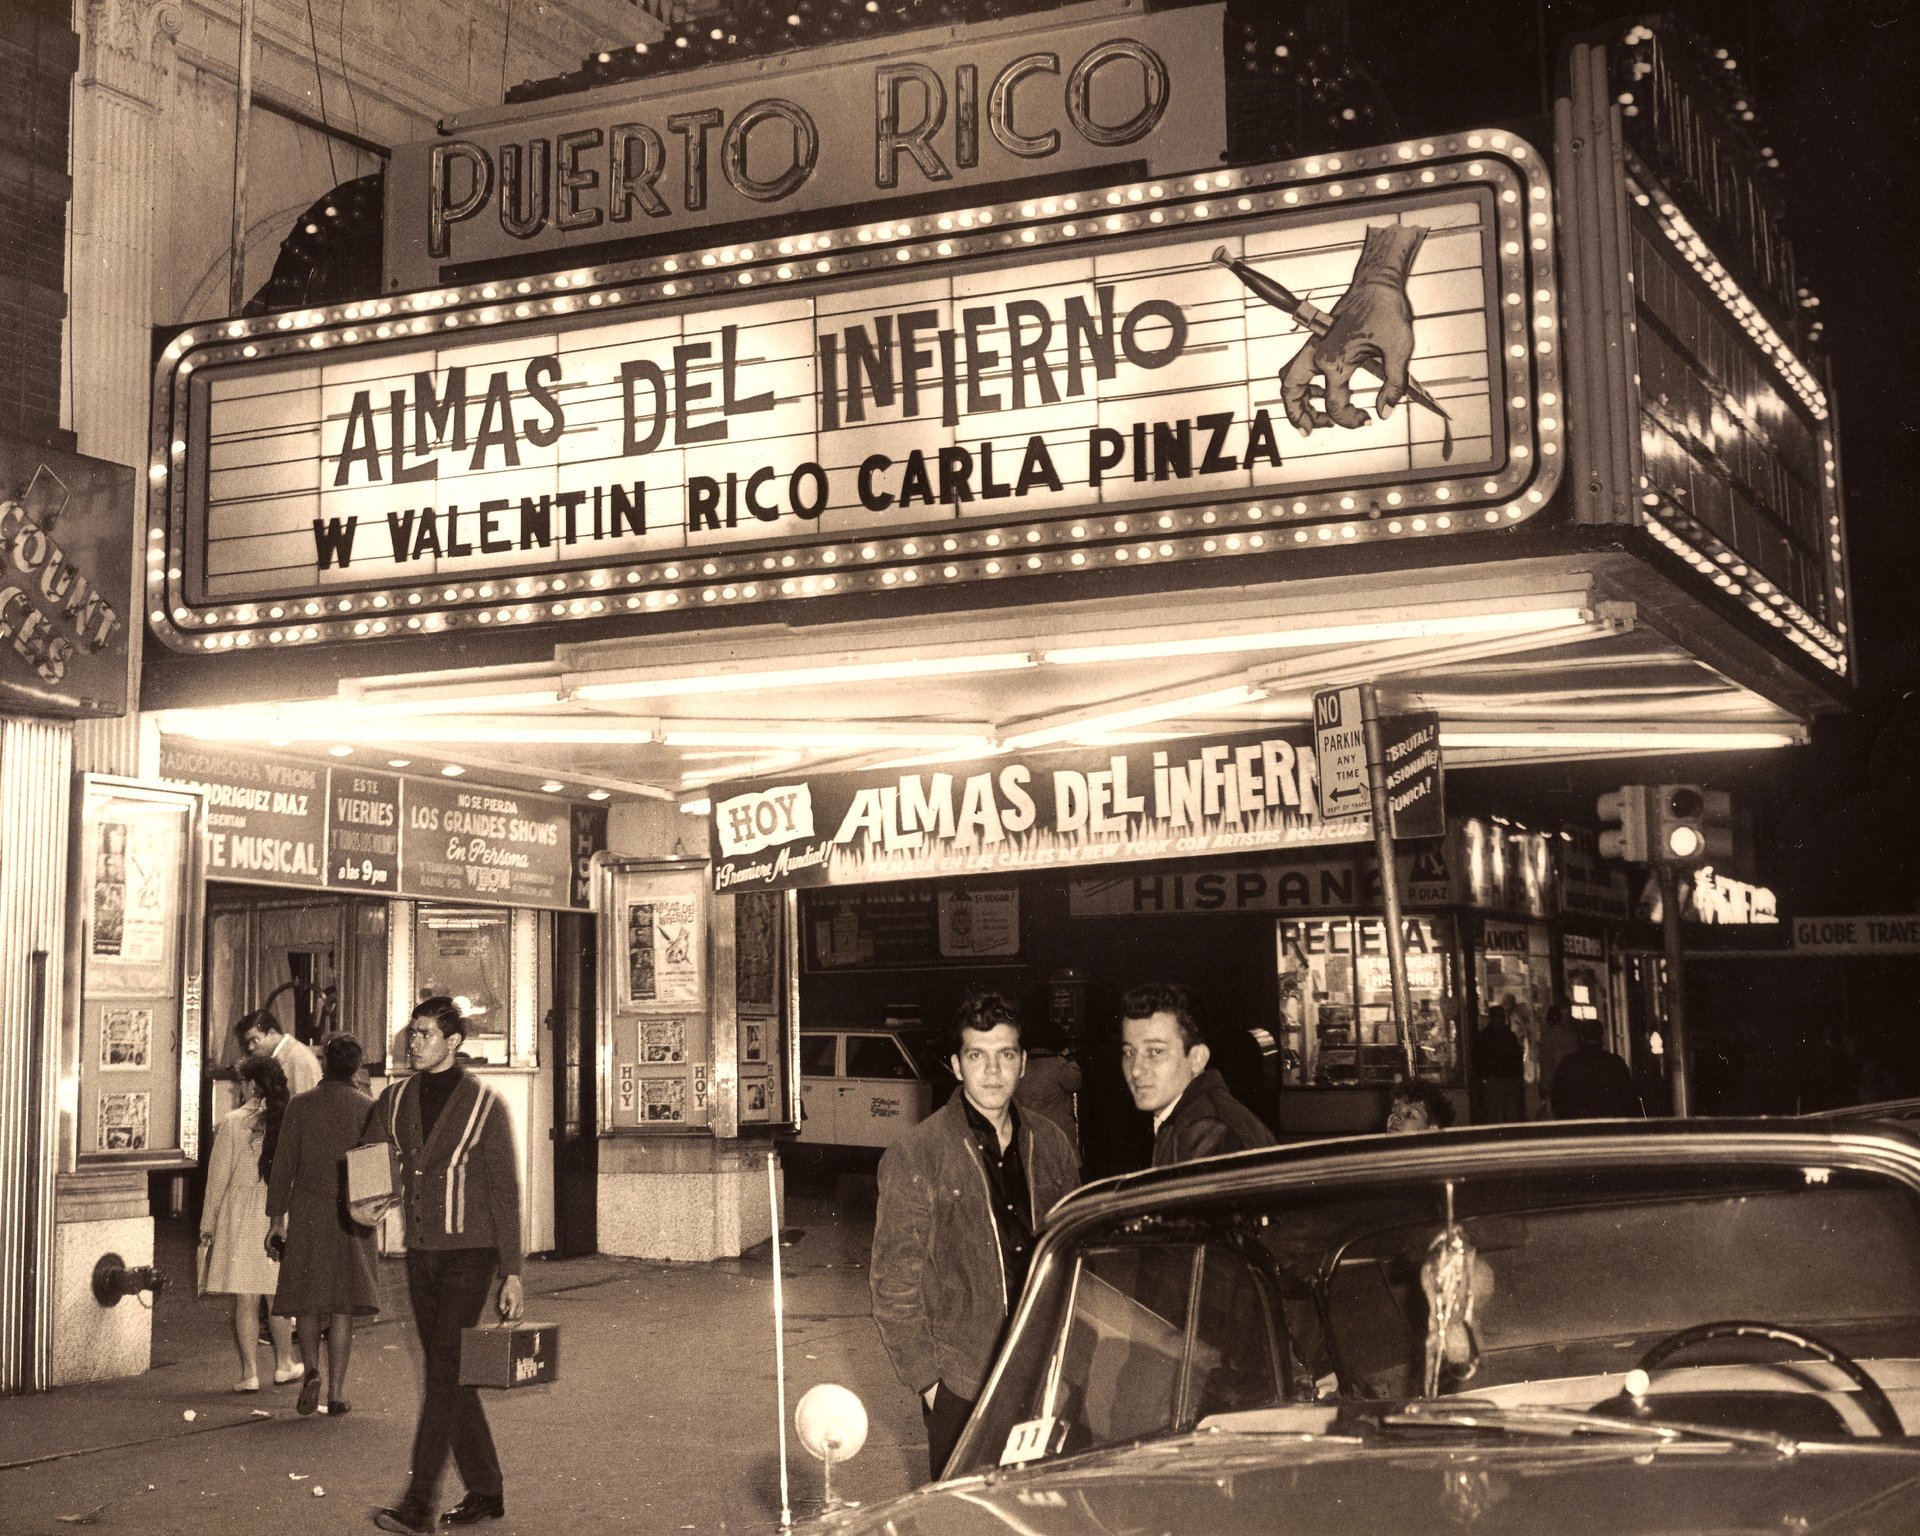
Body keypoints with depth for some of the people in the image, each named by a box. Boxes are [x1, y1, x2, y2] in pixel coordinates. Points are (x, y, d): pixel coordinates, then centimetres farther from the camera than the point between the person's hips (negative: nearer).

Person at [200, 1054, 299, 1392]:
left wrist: (208, 1222, 5)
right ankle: (283, 1364, 25)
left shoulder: (233, 1121, -9)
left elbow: (219, 1175, -4)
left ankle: (249, 1373, 4)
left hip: (241, 1216, -2)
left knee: (245, 1299, 3)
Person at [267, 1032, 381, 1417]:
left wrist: (277, 1217, 5)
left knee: (309, 1300, 13)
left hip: (307, 1215, 0)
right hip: (352, 1216, 0)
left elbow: (283, 1165, -1)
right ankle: (336, 1390, 3)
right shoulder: (368, 1108, -1)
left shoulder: (301, 1107, -2)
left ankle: (311, 1370, -7)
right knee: (342, 1304, 5)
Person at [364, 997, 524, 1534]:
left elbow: (505, 1192, -7)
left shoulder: (485, 1105, -8)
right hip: (420, 1253, 6)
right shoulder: (396, 1100, 6)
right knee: (446, 1374, 11)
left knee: (444, 1372, -11)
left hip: (468, 1253, -6)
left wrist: (512, 1273, -9)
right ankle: (485, 1490, 22)